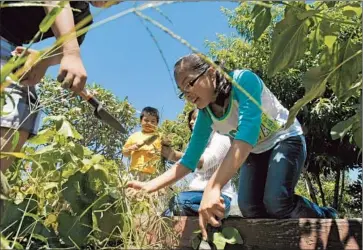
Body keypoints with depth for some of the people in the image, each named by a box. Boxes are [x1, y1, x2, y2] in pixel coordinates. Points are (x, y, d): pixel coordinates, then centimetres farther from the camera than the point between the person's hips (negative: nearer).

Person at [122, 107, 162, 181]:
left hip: (152, 173, -2)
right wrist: (131, 148, -3)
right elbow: (124, 152, 17)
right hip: (135, 170, 2)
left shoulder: (158, 137, 6)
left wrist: (155, 155, -16)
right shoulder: (134, 136, 12)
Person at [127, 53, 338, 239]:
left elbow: (247, 134, -44)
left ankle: (325, 217, 5)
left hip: (285, 139, -5)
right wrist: (149, 186, -17)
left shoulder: (243, 80, -31)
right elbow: (189, 161, -7)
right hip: (255, 153, 6)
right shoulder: (205, 116, -12)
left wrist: (213, 186, -54)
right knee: (250, 209, -11)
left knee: (276, 202, -25)